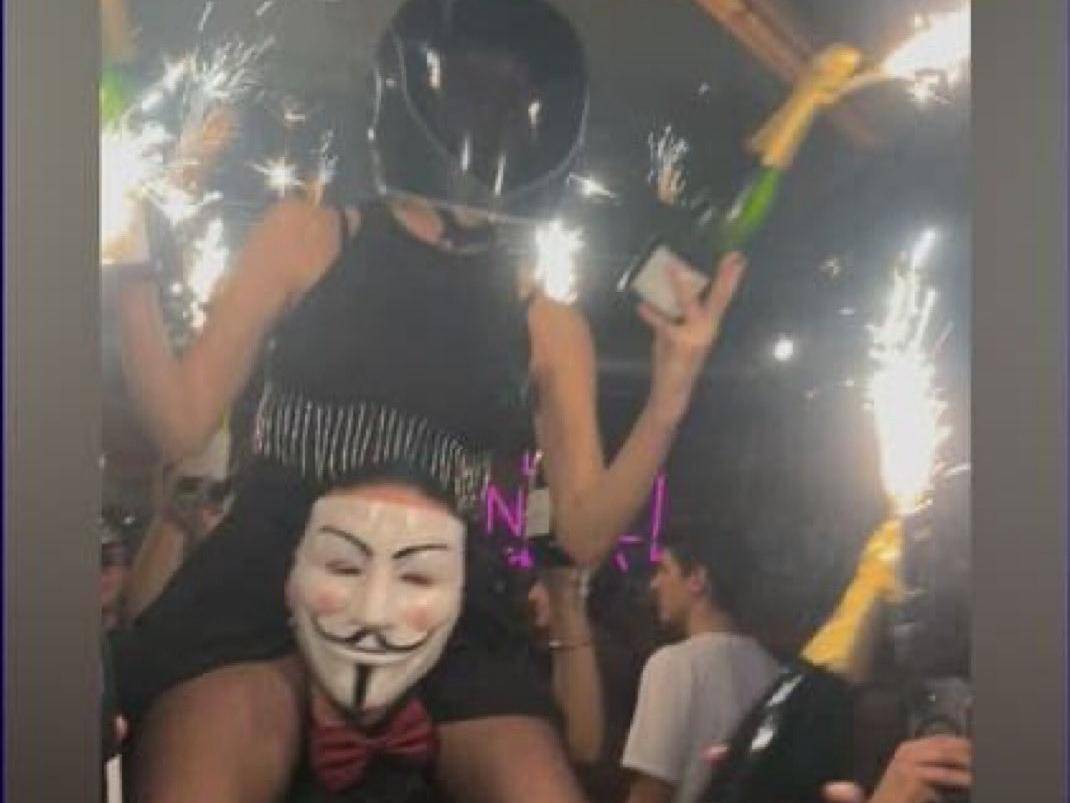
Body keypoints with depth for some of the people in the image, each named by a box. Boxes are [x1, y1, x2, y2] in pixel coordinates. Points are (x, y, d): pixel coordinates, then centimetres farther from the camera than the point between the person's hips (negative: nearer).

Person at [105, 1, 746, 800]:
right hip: (262, 590, -2)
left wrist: (670, 392, -4)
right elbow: (183, 425, 6)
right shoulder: (307, 240, 8)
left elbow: (585, 533, 8)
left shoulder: (548, 327, 12)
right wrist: (134, 267, -5)